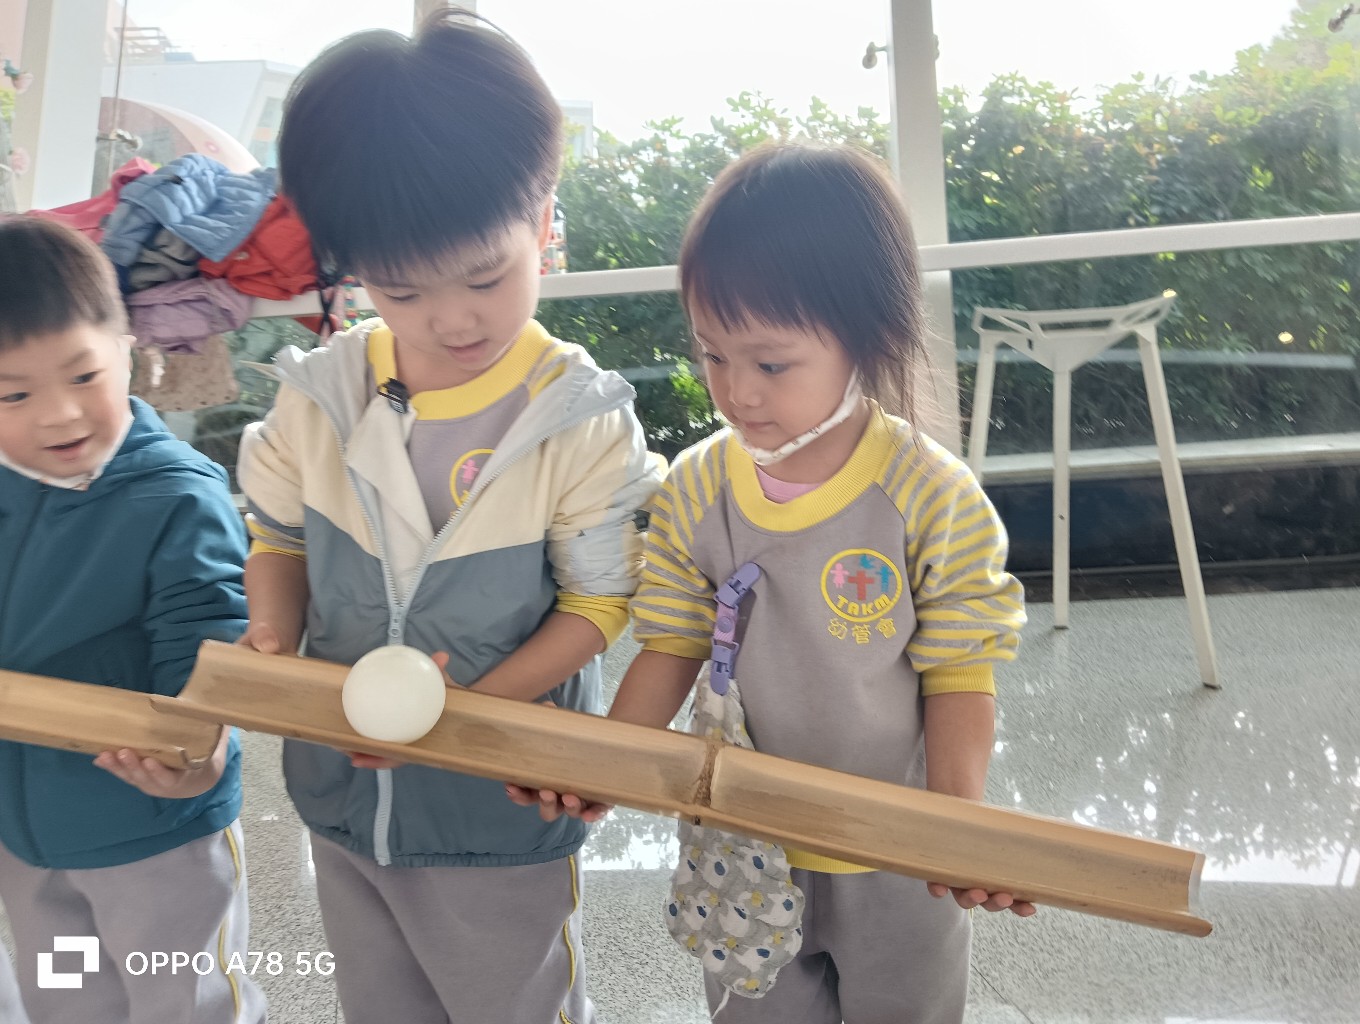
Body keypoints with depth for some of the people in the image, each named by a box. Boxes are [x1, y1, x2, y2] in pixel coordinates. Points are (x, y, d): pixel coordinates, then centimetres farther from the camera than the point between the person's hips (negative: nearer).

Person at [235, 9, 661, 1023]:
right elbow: (279, 535, 5)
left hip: (501, 809, -4)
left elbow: (598, 602, -14)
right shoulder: (320, 396, -9)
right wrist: (271, 640, -14)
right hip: (341, 794, 4)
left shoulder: (580, 422, -19)